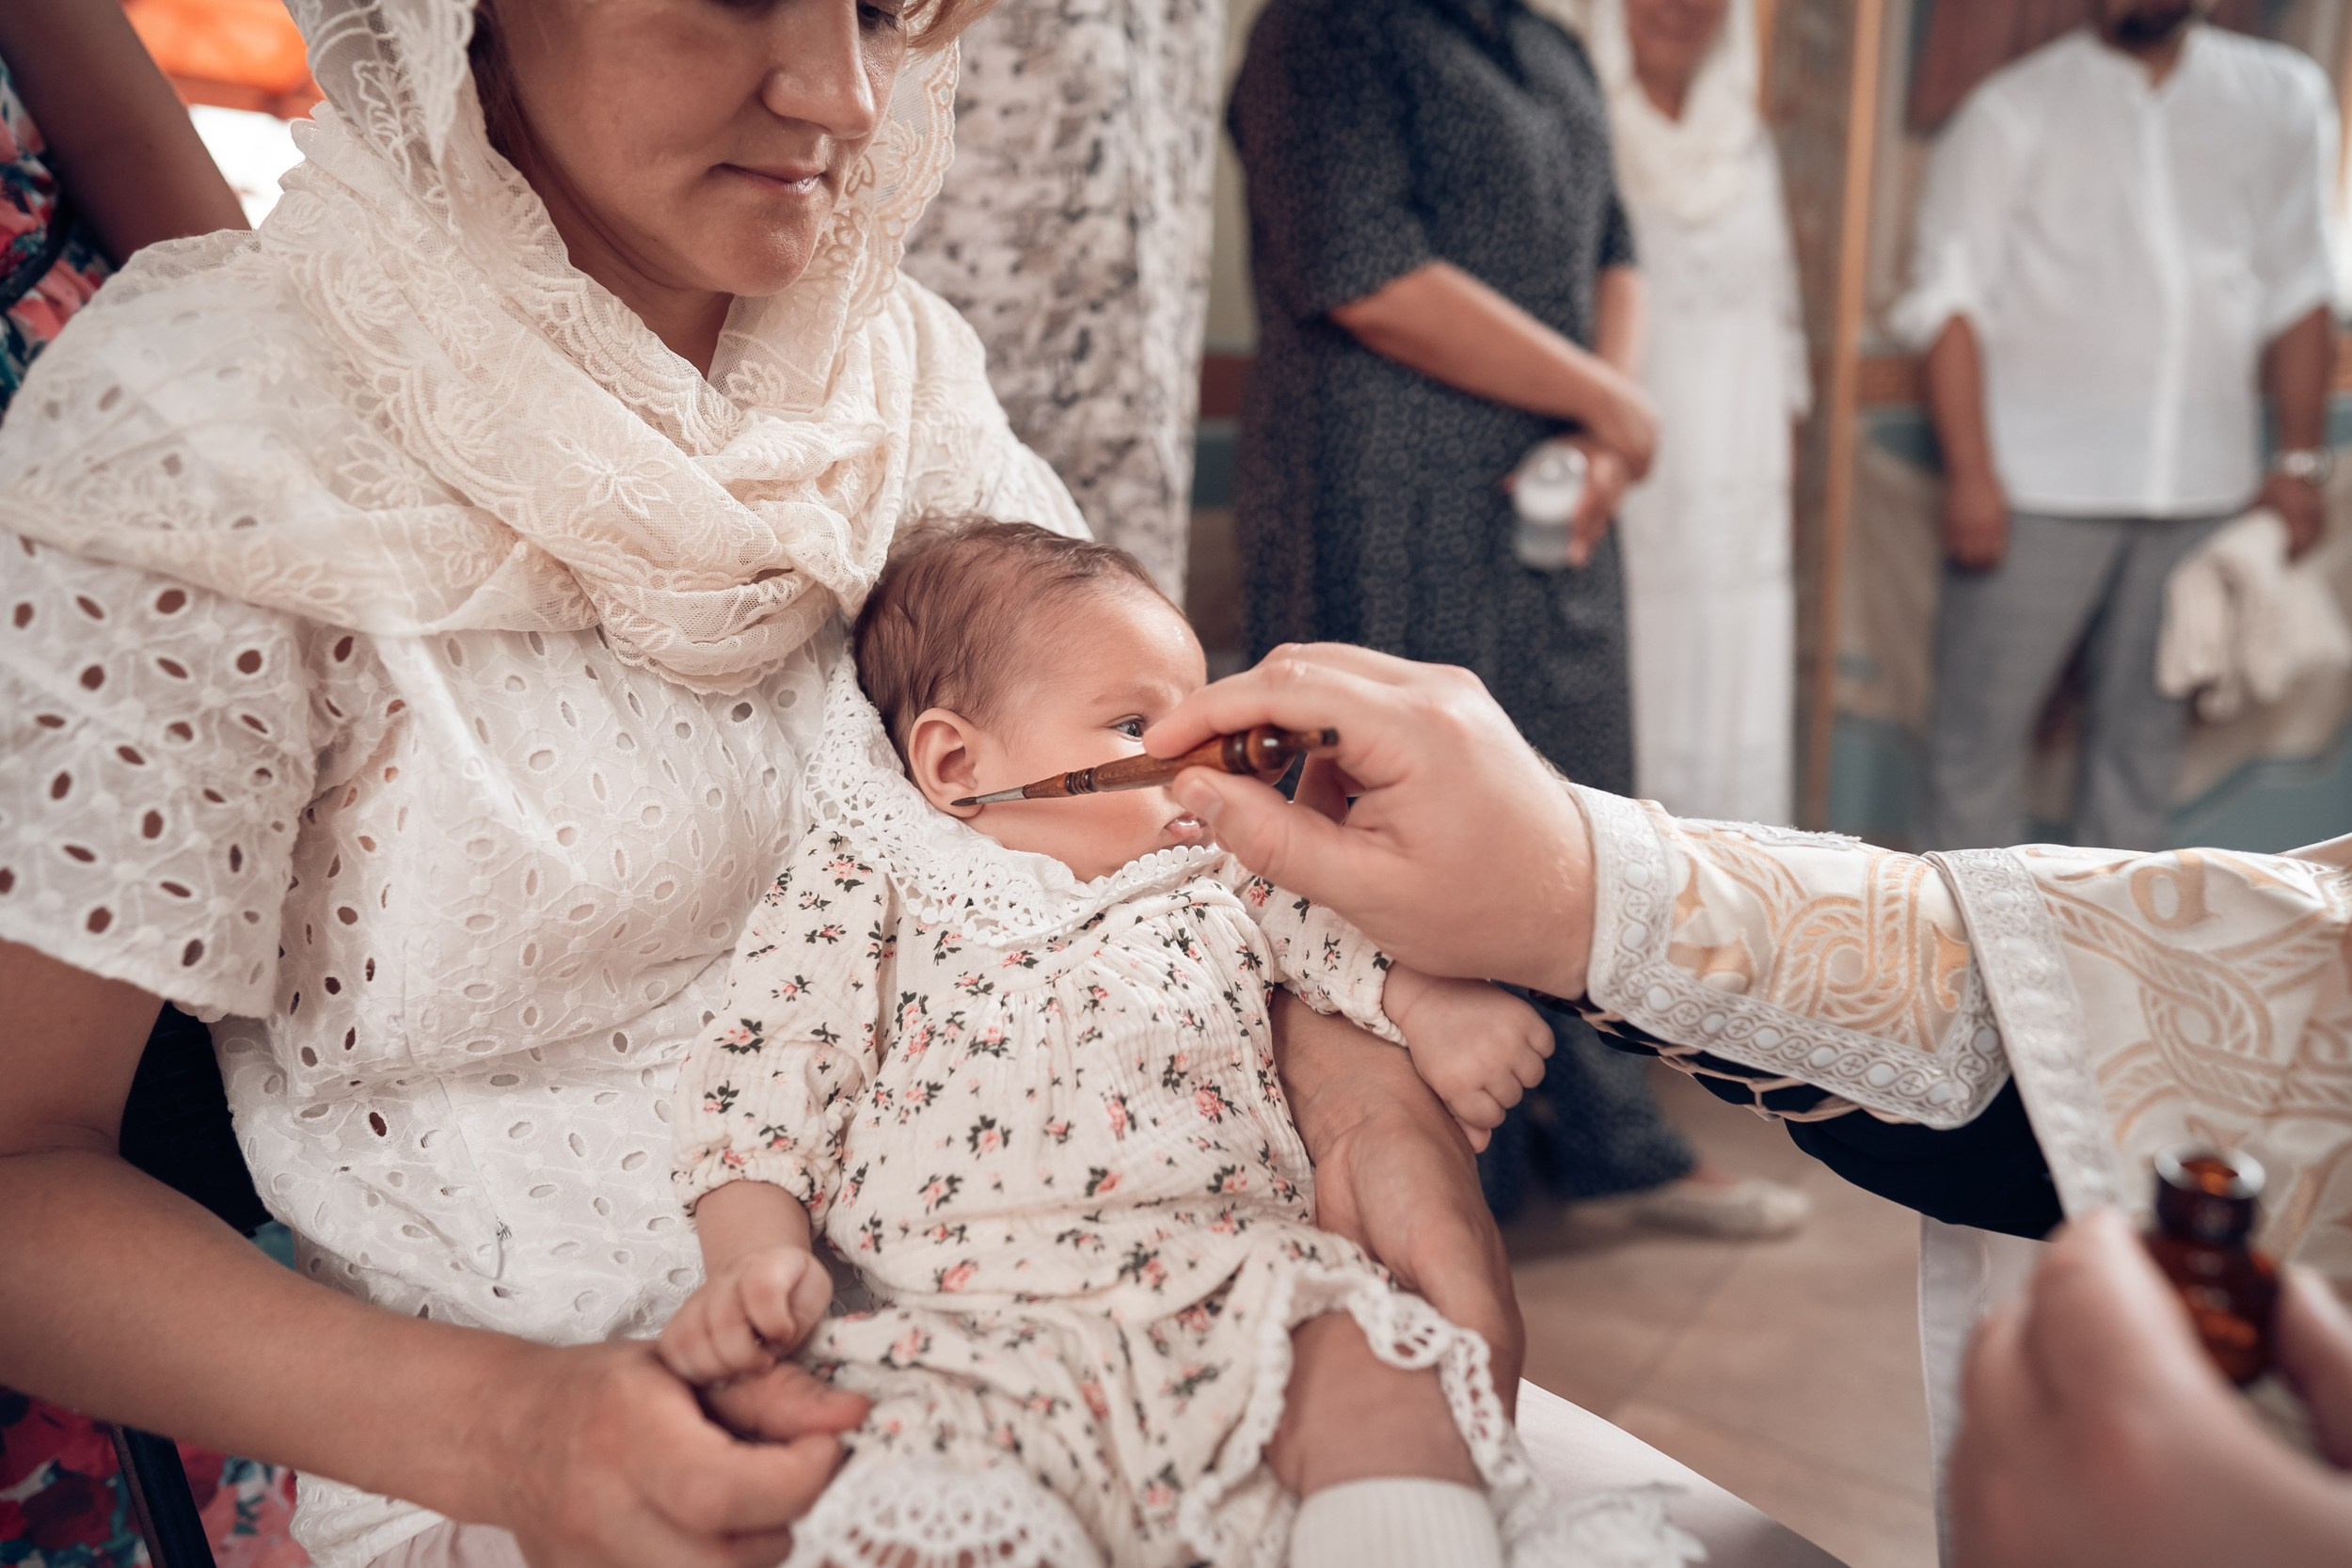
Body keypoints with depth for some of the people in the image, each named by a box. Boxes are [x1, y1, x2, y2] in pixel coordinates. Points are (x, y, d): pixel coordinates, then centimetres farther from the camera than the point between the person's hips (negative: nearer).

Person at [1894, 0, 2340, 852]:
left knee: (2146, 725, 11)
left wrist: (2299, 460, 7)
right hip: (2040, 485, -3)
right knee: (1985, 721, -1)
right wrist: (1970, 473, -13)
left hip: (2202, 488, 4)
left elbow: (2297, 291, 13)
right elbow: (1951, 300, -5)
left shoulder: (2285, 97, 11)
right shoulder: (2015, 109, 0)